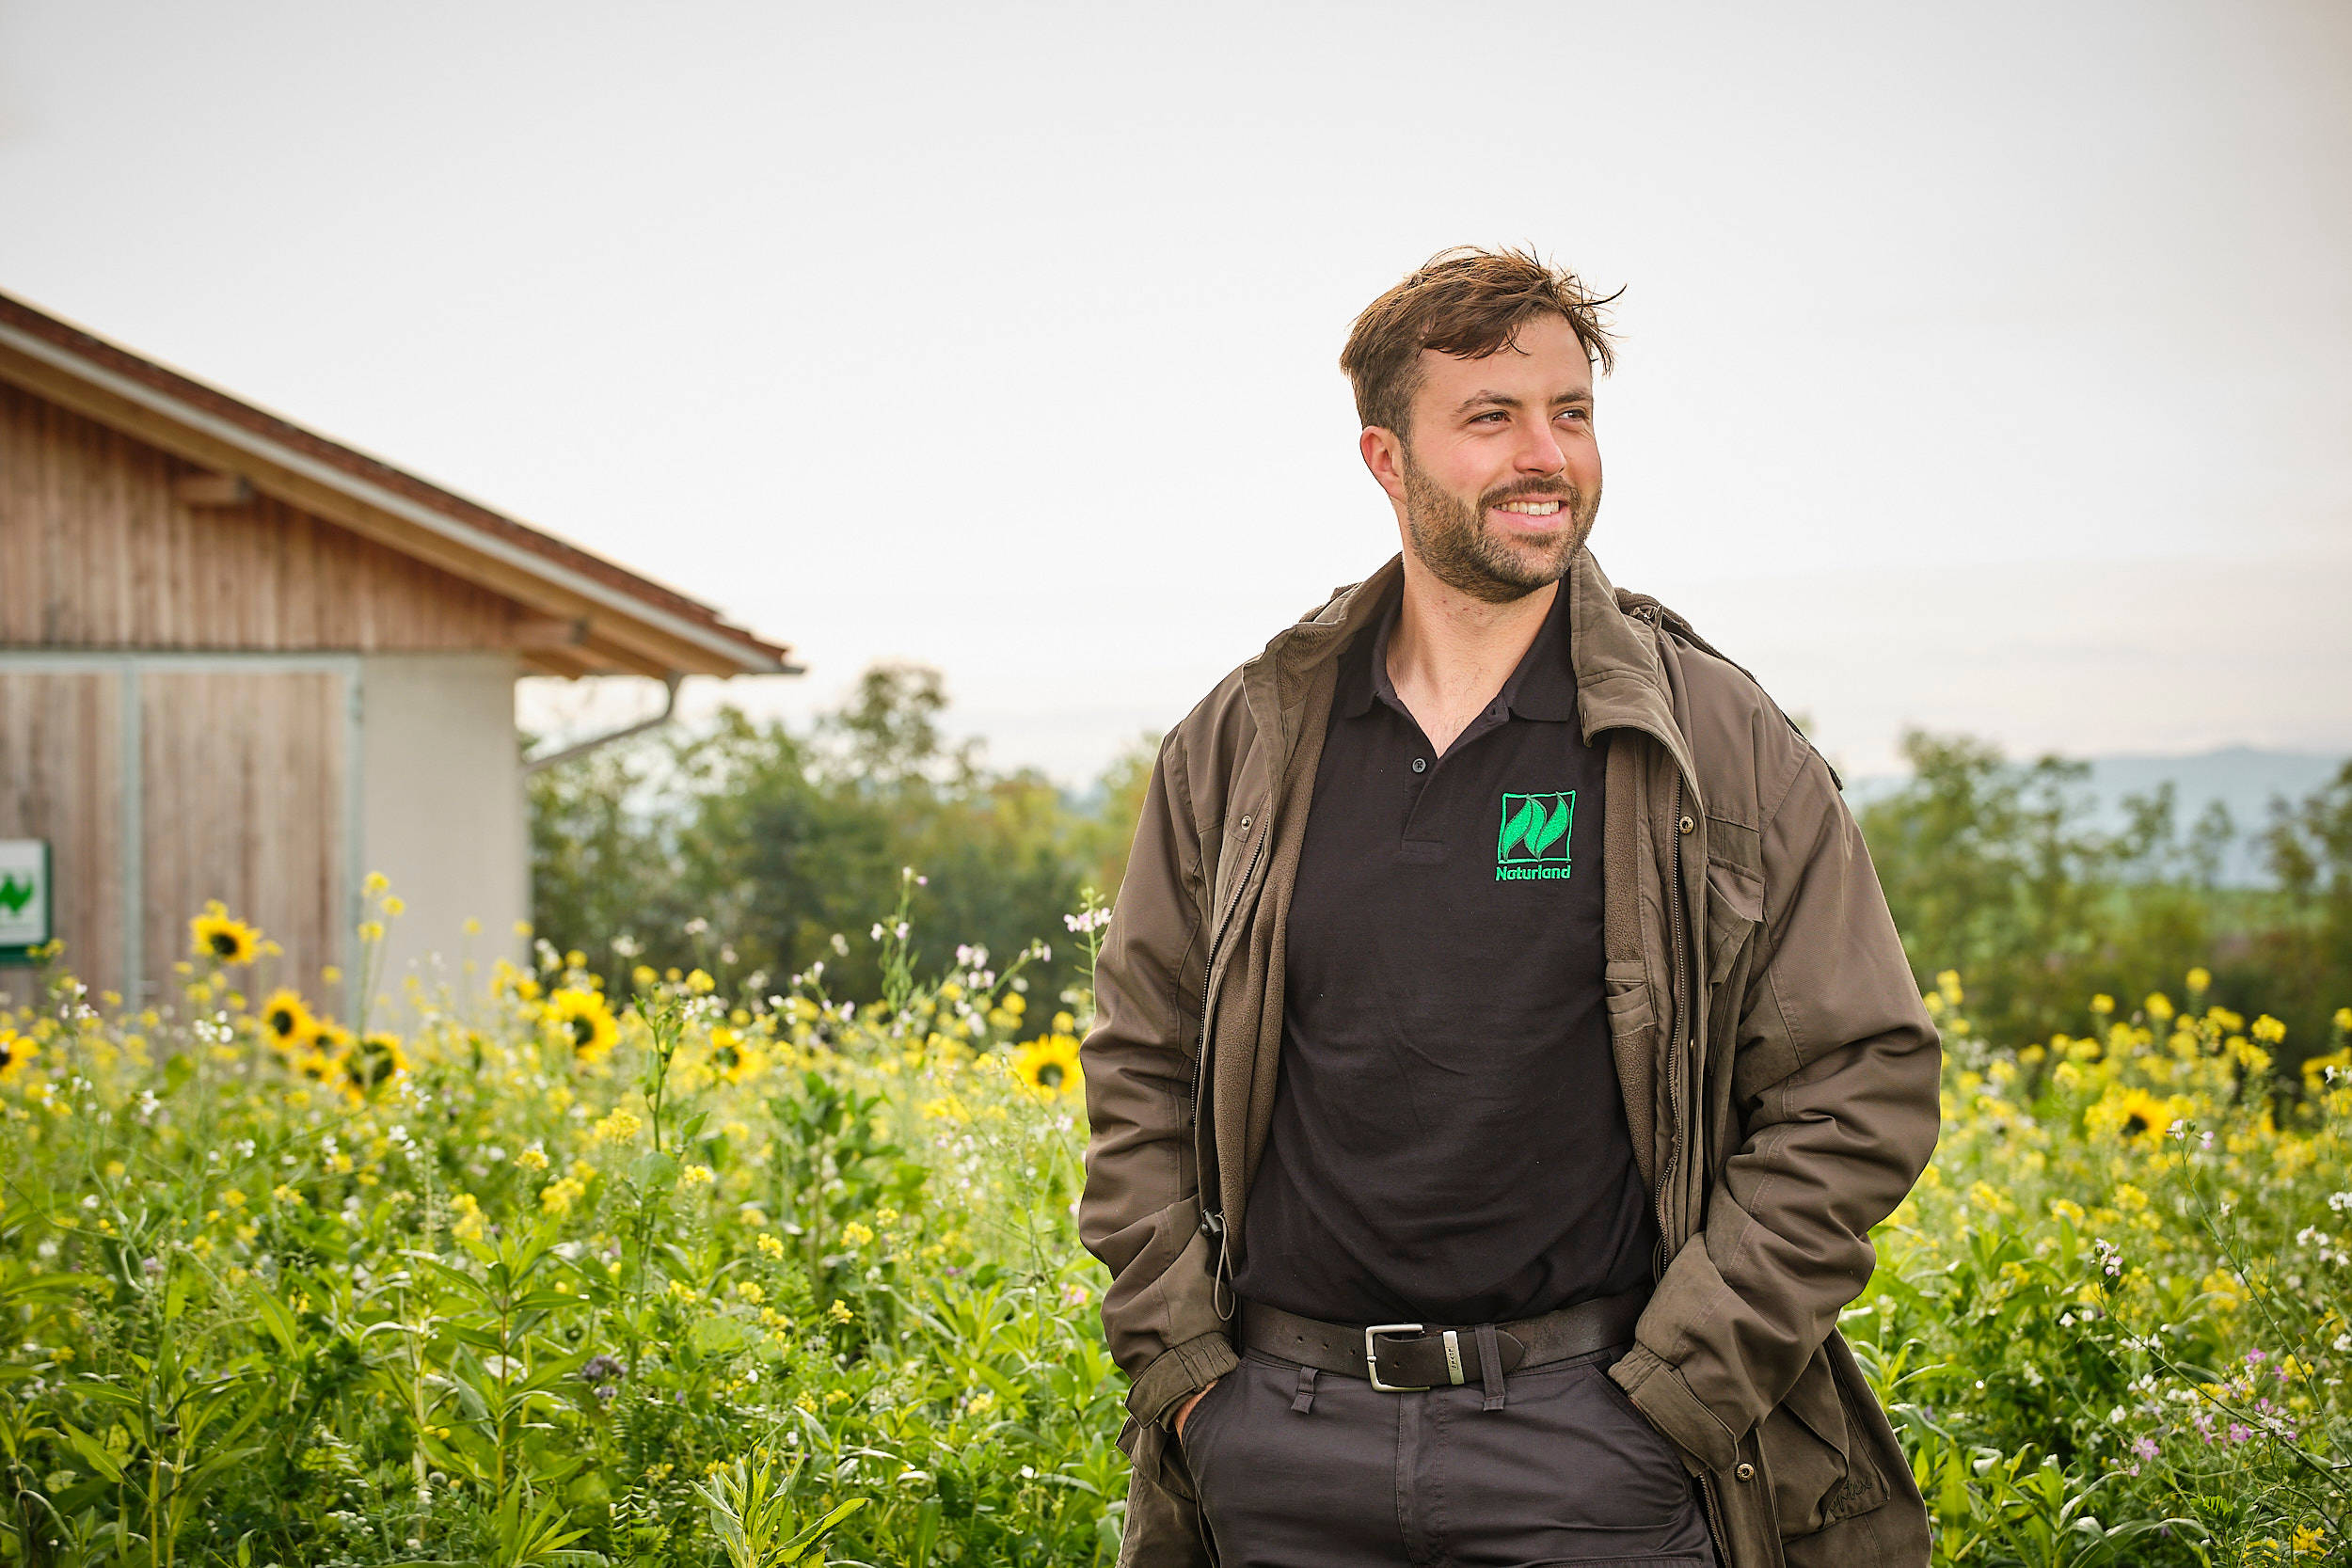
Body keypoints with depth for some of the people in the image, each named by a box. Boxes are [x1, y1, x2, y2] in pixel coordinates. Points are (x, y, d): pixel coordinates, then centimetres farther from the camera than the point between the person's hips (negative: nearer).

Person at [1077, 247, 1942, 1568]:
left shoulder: (1721, 746, -1)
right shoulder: (1241, 747, 6)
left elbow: (1860, 1086, -2)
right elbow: (1138, 1070, 12)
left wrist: (1676, 1393, -7)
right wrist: (1182, 1362, 3)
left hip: (1587, 1428, -2)